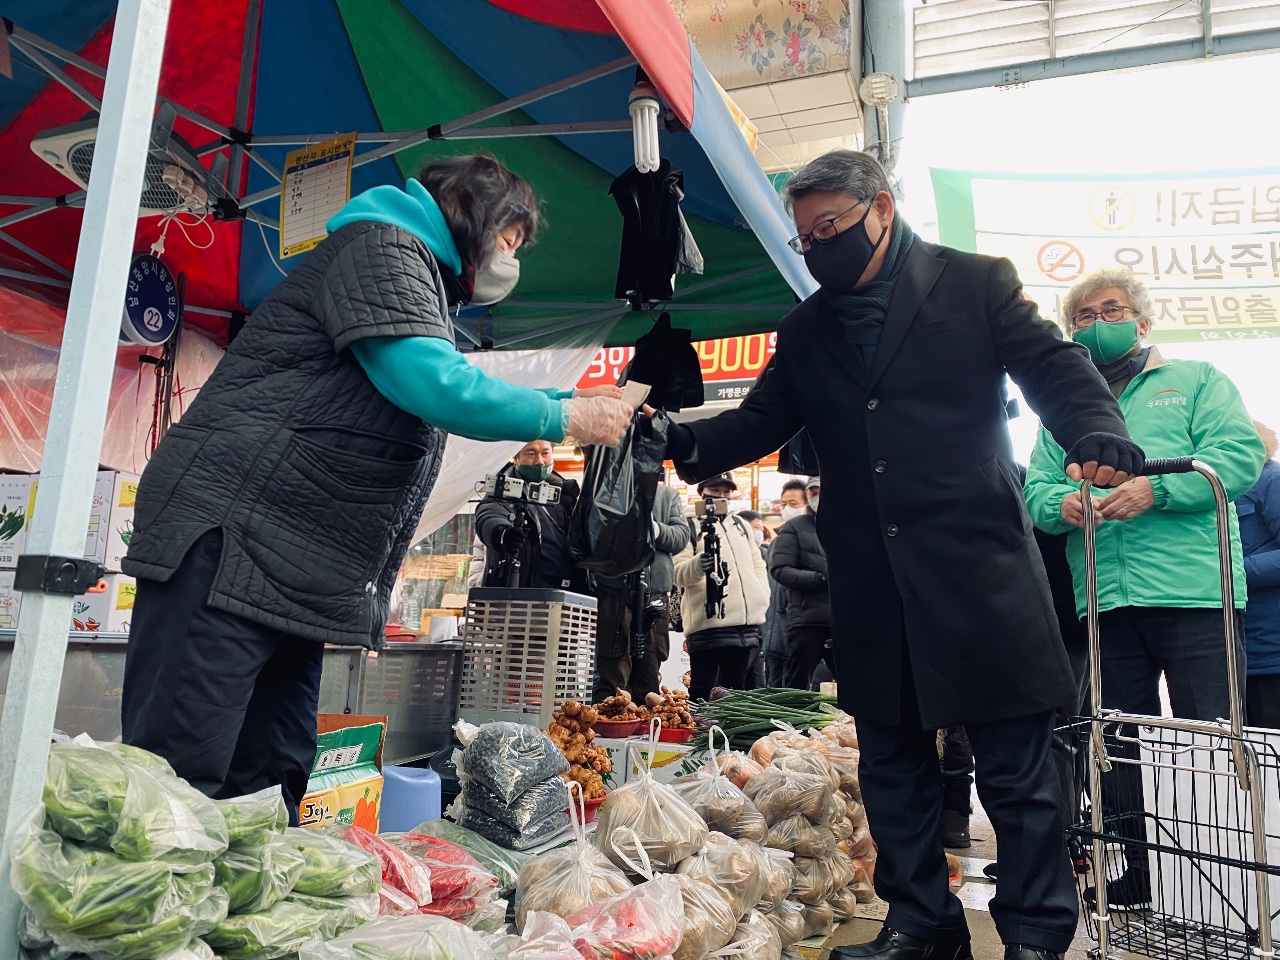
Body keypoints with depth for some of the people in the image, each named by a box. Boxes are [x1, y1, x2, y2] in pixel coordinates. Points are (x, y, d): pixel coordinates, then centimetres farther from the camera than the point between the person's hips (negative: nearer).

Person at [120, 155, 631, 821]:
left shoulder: (423, 280, 26)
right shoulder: (380, 246, -6)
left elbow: (458, 393, 37)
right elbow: (434, 387, -21)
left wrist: (576, 401, 27)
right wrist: (565, 420, -10)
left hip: (292, 575, 10)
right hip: (230, 541, -10)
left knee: (268, 784, 9)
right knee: (179, 778, -8)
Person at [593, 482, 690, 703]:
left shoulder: (668, 495, 15)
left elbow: (682, 535, 4)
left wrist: (659, 531, -15)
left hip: (655, 595, 4)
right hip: (615, 593, -4)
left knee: (649, 677, 12)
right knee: (612, 671, -5)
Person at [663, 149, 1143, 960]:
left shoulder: (977, 283, 3)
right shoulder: (806, 331, 13)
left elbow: (1055, 368, -3)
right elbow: (761, 422, 10)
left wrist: (1097, 434, -24)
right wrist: (685, 442, -8)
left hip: (979, 568, -4)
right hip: (872, 583, 4)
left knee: (1017, 765, 4)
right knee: (893, 762, 13)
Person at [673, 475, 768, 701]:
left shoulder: (740, 524, 19)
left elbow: (757, 563, 25)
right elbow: (678, 574, -11)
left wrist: (762, 596, 10)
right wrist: (697, 565, -33)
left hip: (745, 623, 7)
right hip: (709, 623, -7)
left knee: (735, 689, 15)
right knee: (702, 693, -6)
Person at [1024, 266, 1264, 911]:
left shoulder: (1195, 380, 11)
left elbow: (1240, 453, -4)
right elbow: (1034, 488, 10)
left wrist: (1156, 489, -18)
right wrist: (1062, 502, -13)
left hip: (1193, 592, -3)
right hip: (1104, 599, 4)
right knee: (1116, 747, 11)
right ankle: (1129, 886, 24)